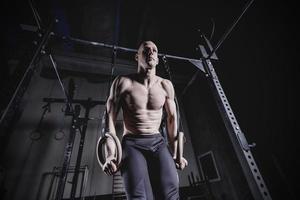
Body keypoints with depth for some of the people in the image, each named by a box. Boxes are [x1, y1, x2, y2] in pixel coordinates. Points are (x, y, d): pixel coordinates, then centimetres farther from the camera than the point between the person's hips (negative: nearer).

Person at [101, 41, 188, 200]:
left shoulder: (166, 85, 4)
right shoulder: (124, 82, -4)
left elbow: (172, 118, 9)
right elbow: (109, 117, -6)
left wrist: (175, 153, 8)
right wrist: (110, 155, -14)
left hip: (158, 143, 3)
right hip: (132, 144, -2)